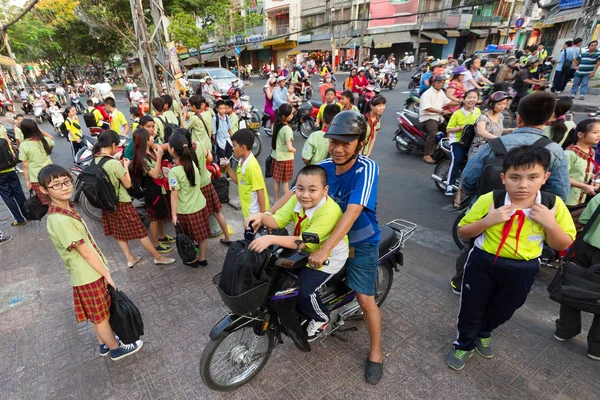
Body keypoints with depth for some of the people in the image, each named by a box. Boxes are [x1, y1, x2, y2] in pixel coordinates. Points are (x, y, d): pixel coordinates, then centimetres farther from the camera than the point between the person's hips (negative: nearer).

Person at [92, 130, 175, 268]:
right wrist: (125, 166, -6)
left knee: (119, 233, 18)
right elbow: (128, 184, -15)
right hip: (121, 203, -8)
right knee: (140, 231, 3)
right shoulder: (114, 163, -25)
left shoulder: (94, 161, -2)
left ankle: (130, 259, 30)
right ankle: (158, 257, 15)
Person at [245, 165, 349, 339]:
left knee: (304, 291, -17)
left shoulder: (329, 211, -34)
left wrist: (271, 239, -45)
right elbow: (277, 220, -12)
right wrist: (261, 217, -33)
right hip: (304, 252, 7)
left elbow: (304, 242, -37)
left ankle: (321, 318, 15)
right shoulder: (297, 200, -12)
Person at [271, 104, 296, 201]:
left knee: (277, 181, 17)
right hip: (286, 158, -7)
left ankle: (277, 200, 29)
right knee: (285, 182, 7)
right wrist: (294, 149, -8)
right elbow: (289, 148, -26)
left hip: (276, 156, 7)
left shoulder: (275, 125, 0)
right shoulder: (287, 129, -23)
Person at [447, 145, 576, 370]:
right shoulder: (489, 200, -18)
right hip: (483, 263, -2)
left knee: (503, 311, 25)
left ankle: (483, 334, 56)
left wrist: (551, 224, -22)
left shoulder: (554, 205, -12)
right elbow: (462, 232, -10)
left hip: (523, 271, 3)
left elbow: (563, 246, -4)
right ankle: (464, 345, 39)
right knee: (471, 309, 12)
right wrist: (487, 220, -26)